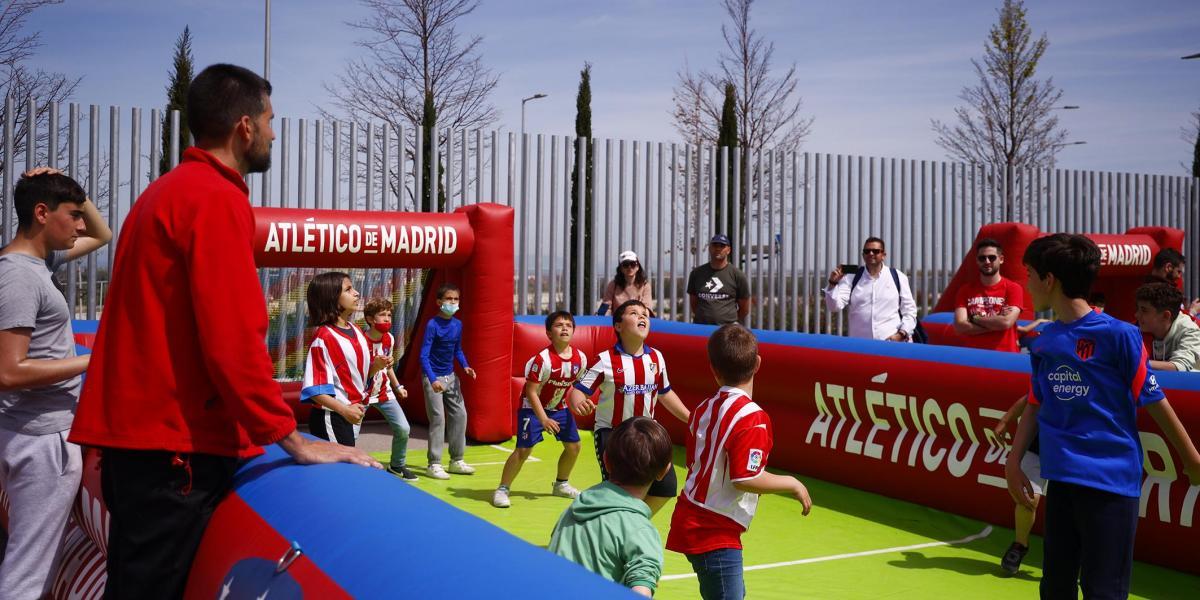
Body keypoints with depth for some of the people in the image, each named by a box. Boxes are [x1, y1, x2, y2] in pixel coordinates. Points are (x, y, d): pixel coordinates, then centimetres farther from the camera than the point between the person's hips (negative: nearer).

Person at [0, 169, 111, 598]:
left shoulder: (39, 260, 11)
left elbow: (102, 236, 27)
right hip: (42, 438, -10)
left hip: (44, 433, 10)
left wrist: (72, 192, 10)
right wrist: (93, 361, -18)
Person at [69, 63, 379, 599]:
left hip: (137, 429, 10)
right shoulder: (217, 198, -14)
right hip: (177, 442, -10)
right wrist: (293, 440, -15)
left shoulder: (164, 193, 17)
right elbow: (232, 339, -21)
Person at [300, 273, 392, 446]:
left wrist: (376, 365, -2)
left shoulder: (357, 332, 10)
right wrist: (345, 410, -27)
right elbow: (315, 389, -19)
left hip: (354, 417, 8)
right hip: (331, 419, -8)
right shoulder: (323, 337, -16)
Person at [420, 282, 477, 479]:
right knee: (438, 418, -7)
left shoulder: (458, 324, 3)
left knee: (459, 414, 7)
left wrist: (465, 366, -2)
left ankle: (456, 460, 19)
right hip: (433, 377, -7)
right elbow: (424, 355, -19)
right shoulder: (432, 325, -16)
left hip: (450, 376, 7)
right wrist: (432, 379, -29)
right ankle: (434, 464, 1)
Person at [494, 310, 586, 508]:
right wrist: (543, 419, -24)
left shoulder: (580, 358, -11)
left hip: (558, 407, 6)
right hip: (532, 408, -6)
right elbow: (531, 391, -22)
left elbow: (577, 384, 8)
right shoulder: (542, 359, -27)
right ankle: (502, 490, 1)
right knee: (524, 449, -13)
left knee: (573, 446, 8)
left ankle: (561, 484, 31)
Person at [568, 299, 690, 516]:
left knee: (666, 485, 3)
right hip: (610, 432, -5)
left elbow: (665, 393, 16)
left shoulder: (656, 358, 1)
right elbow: (578, 391, -15)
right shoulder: (605, 360, -14)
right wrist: (578, 404, -38)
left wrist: (691, 419, 15)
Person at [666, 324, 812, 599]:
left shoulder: (702, 410, 4)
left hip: (690, 523, 8)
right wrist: (792, 484, -10)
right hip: (715, 535, -8)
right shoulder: (752, 417, -19)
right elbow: (745, 478, -24)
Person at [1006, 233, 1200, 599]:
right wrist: (1013, 461, 8)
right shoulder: (1043, 343, 6)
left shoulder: (1117, 334, -11)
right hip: (1061, 476, 6)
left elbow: (1153, 400, -5)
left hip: (1110, 477, -6)